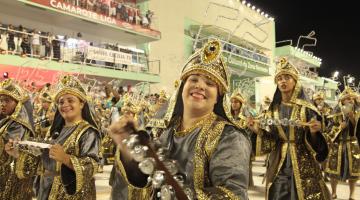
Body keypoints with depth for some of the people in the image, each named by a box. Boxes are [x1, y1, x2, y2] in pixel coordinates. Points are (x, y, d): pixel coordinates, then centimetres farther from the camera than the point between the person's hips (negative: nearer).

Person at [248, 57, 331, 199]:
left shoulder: (307, 108, -5)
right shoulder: (273, 109, 5)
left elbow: (314, 143, -5)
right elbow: (270, 141, 6)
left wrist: (314, 132, -25)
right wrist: (258, 131, -10)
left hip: (303, 165, -2)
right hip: (278, 165, 3)